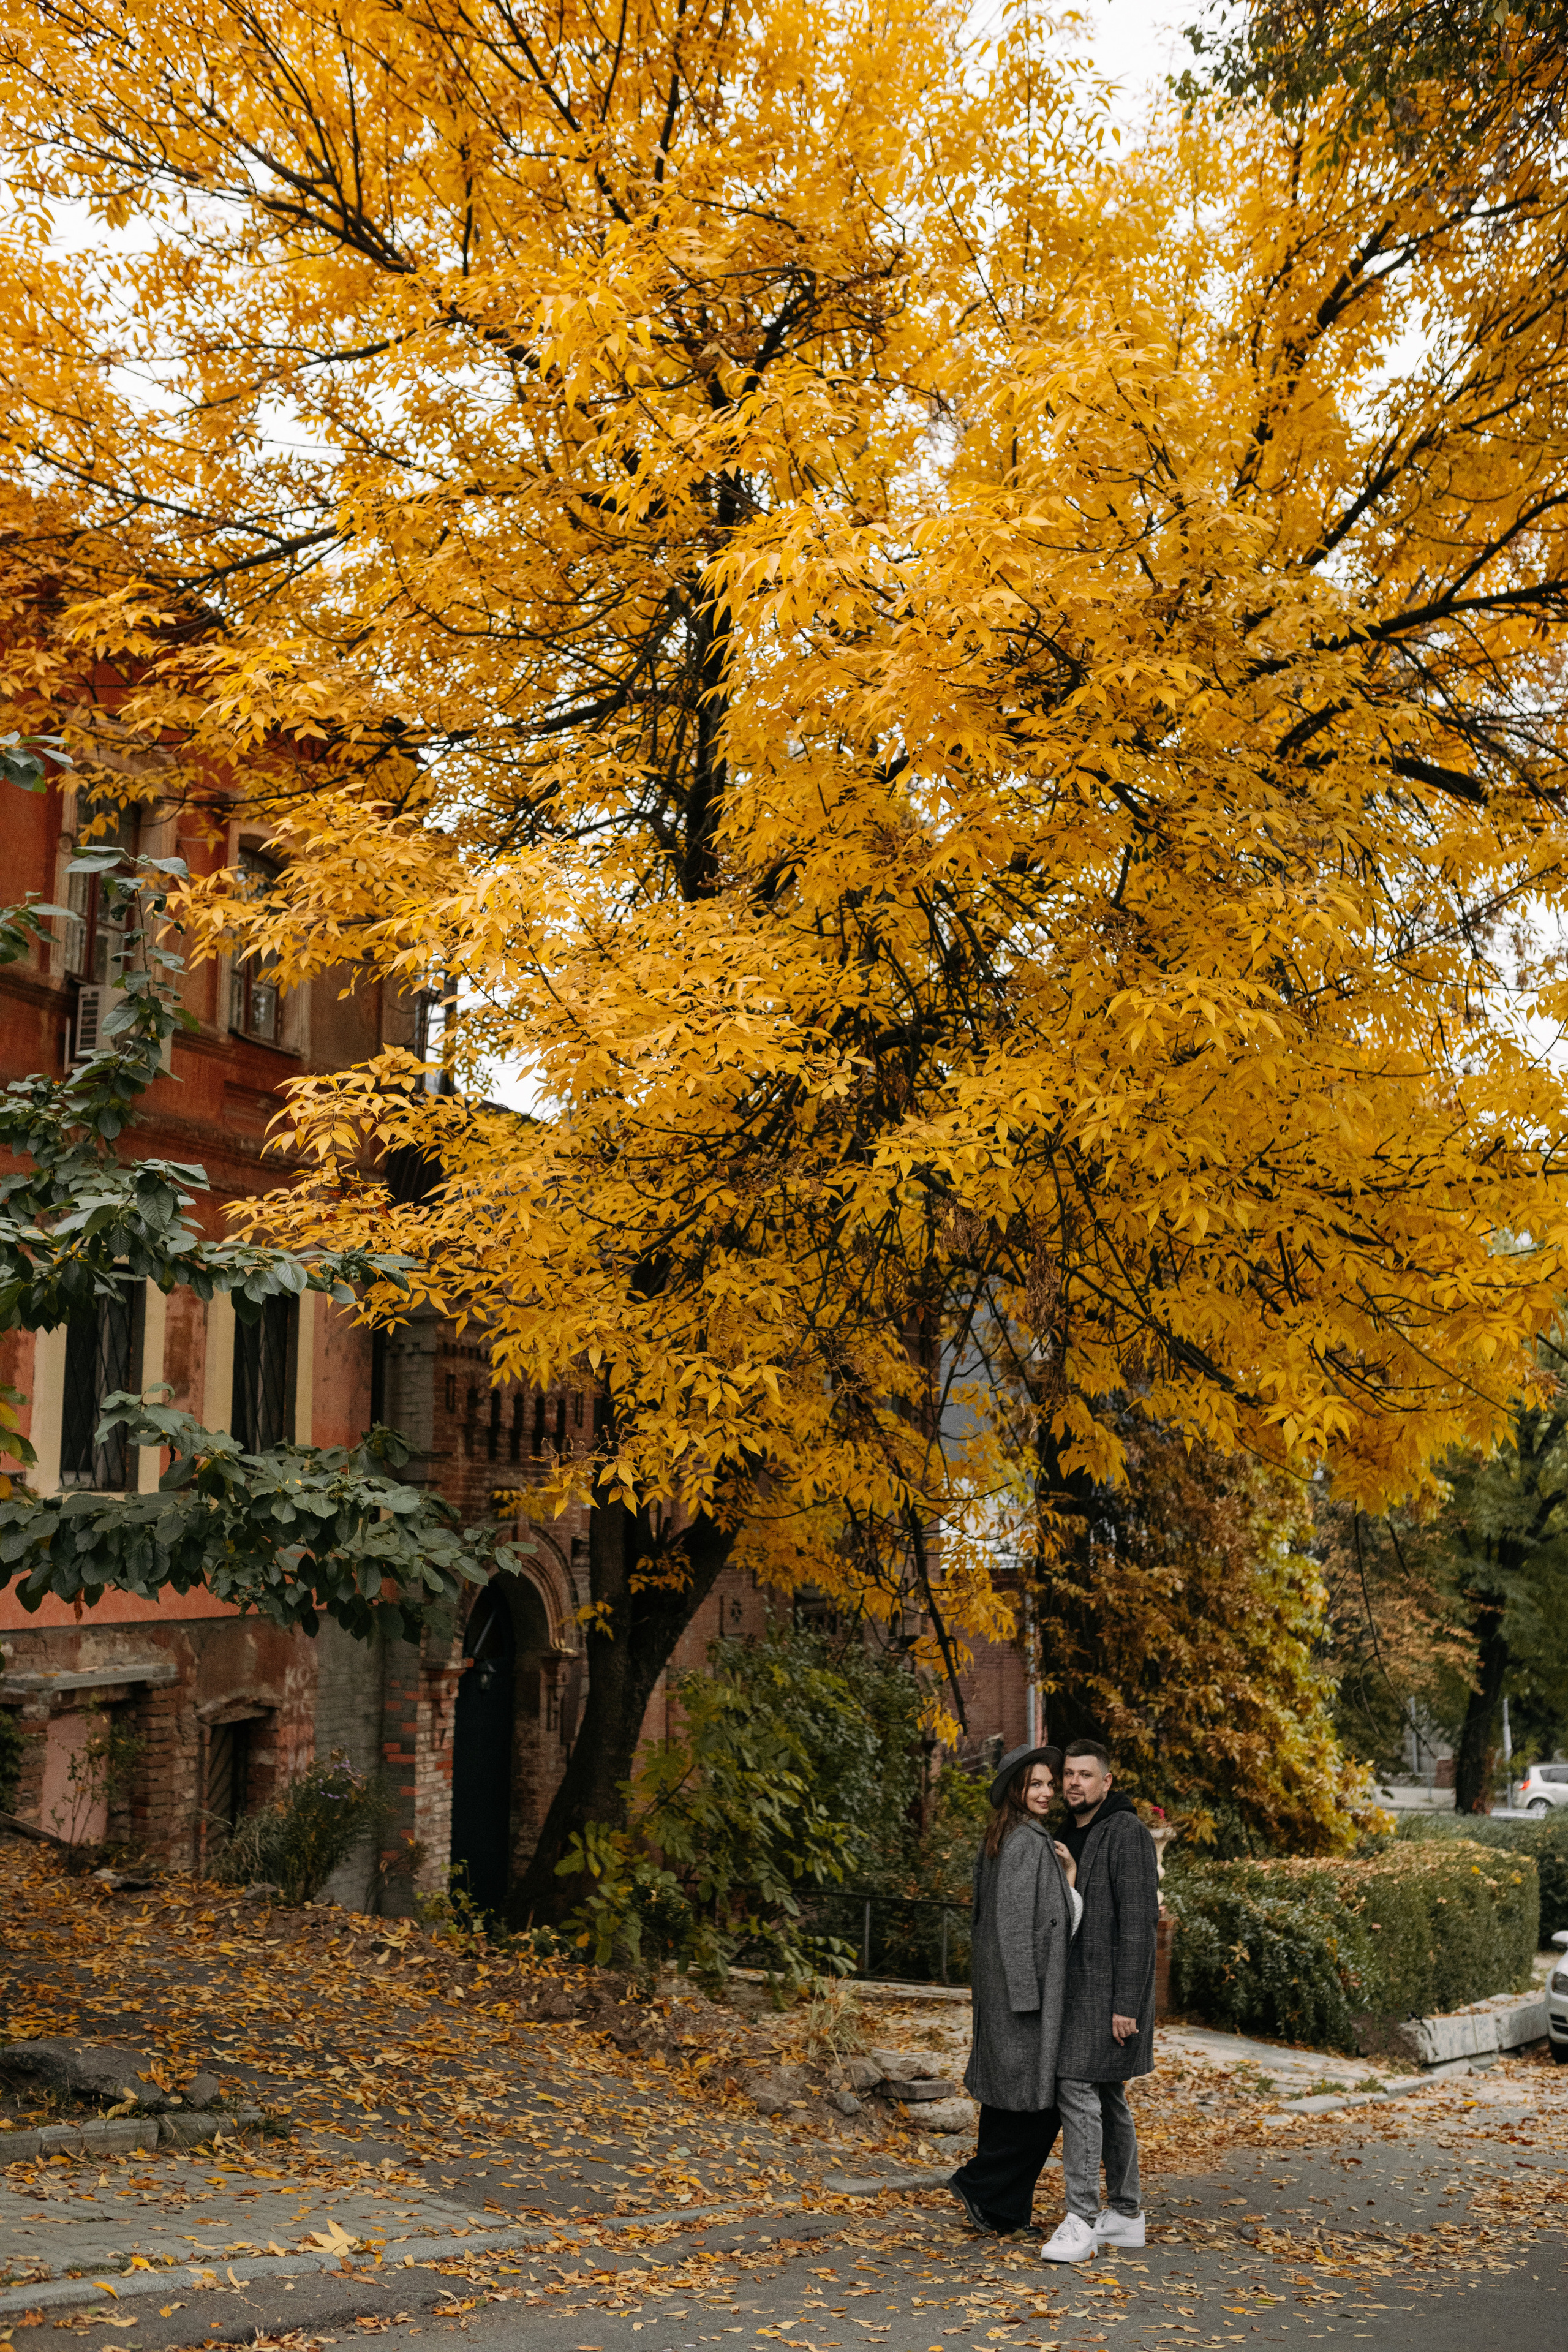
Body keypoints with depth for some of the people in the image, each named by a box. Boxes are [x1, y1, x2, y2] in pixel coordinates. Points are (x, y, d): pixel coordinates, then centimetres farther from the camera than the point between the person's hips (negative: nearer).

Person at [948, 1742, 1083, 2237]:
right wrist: (1026, 1995, -20)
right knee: (1034, 2100, -4)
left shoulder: (1004, 1840, 14)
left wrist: (1067, 1876, 8)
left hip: (1002, 1986, 10)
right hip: (1021, 1985, -10)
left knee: (1006, 2095, 13)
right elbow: (1015, 1921, -20)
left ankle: (1002, 2207, 18)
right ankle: (979, 2186, 2)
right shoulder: (1026, 1843, -16)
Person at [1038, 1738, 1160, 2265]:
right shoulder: (1070, 1836, 15)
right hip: (1078, 1987, 9)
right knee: (1107, 2098, 13)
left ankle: (1082, 2222, -11)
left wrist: (1126, 2004, -22)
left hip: (1110, 1991, -9)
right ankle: (1126, 2214, 21)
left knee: (1078, 2091, -13)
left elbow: (1139, 1921, -18)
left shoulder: (1126, 1833, -13)